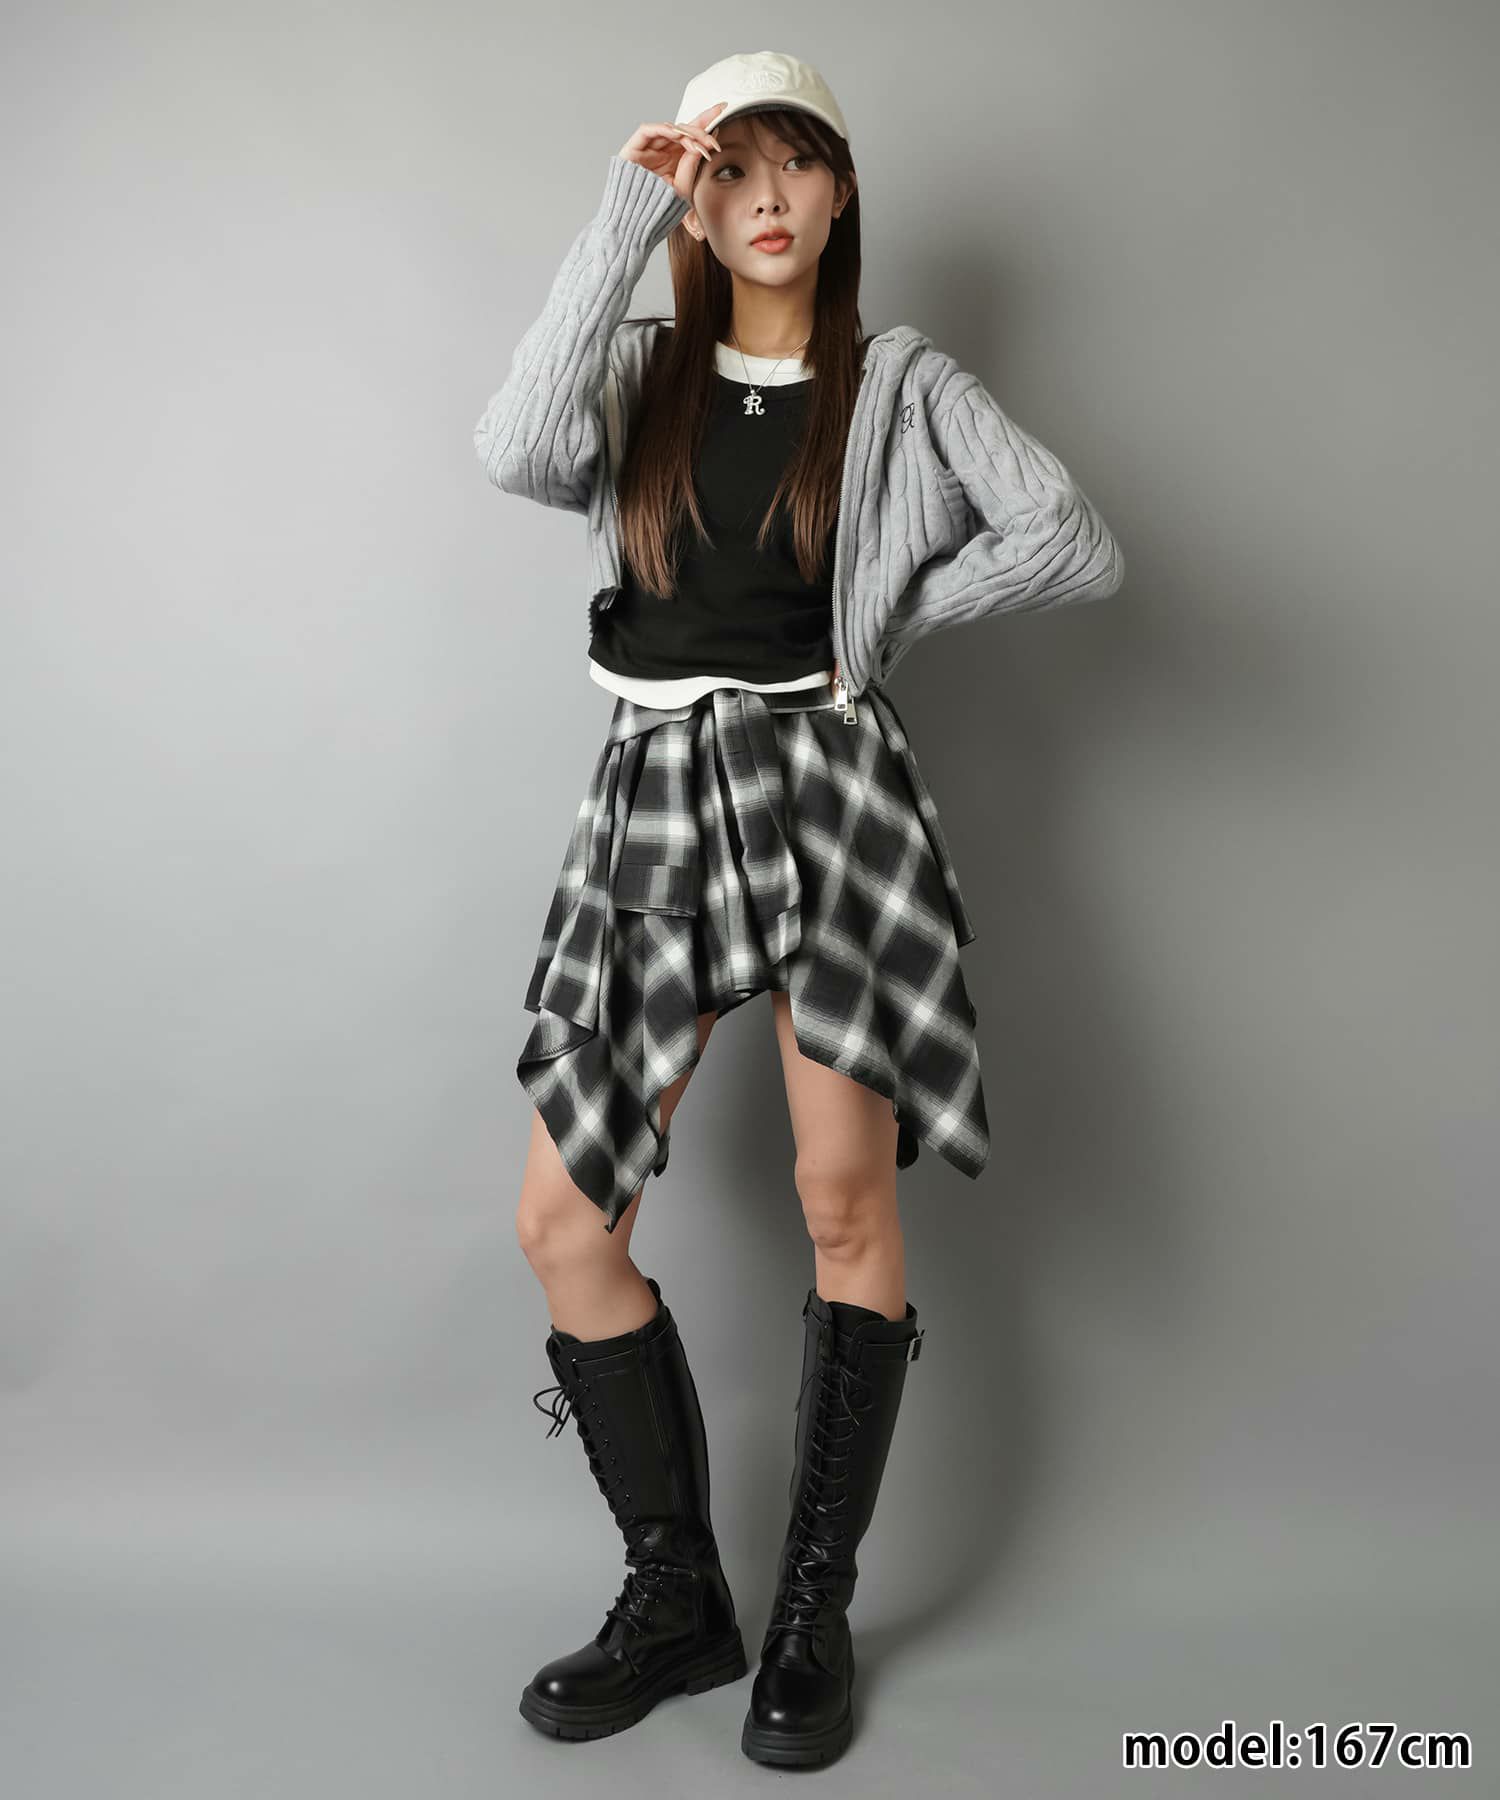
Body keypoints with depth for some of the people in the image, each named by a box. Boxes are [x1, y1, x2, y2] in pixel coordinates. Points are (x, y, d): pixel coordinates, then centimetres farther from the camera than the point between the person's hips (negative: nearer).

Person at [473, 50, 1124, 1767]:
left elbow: (1080, 544, -2)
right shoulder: (641, 368, 12)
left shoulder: (901, 383, 8)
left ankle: (814, 1614, 14)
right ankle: (677, 1594, 16)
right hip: (654, 791, 3)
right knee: (563, 1221, -2)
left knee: (846, 1195, -5)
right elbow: (518, 452, -12)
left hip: (827, 782, -2)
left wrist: (888, 610, 0)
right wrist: (619, 219, -8)